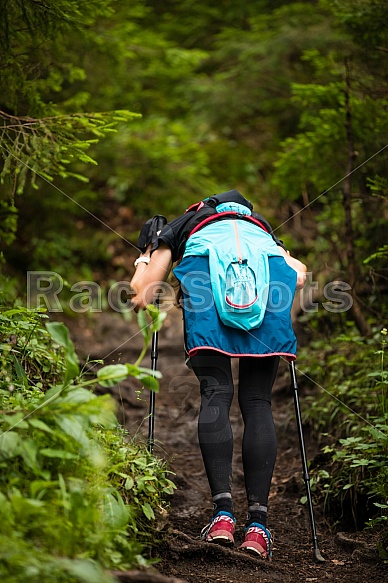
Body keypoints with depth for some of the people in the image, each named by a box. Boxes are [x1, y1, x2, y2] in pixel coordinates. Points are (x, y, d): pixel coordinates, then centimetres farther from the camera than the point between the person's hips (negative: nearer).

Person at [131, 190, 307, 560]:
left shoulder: (175, 230, 37)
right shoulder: (262, 228, 43)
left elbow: (141, 298, 24)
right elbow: (298, 273, 21)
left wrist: (144, 260, 42)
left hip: (208, 261, -2)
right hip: (267, 266, 2)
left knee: (215, 394, -1)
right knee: (257, 401, 1)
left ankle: (223, 514, -14)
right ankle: (257, 523, -7)